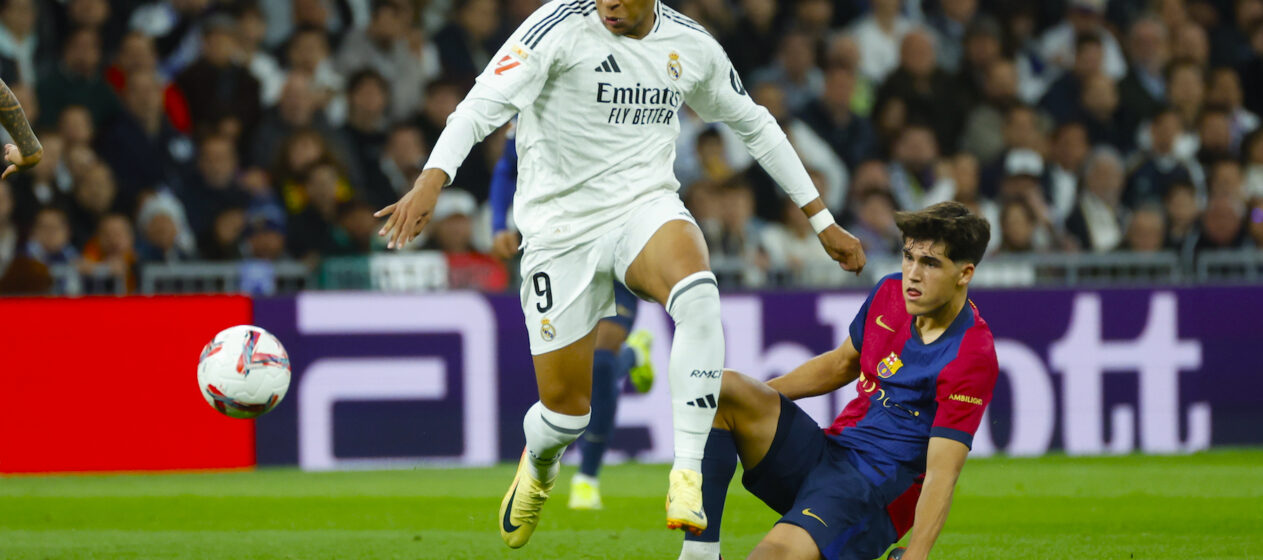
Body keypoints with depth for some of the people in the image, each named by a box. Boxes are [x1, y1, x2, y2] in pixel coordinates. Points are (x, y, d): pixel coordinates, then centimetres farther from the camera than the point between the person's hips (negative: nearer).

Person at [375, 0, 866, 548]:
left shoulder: (692, 46, 2)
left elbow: (754, 125, 18)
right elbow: (485, 102, -24)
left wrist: (822, 220, 21)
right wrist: (431, 179, -41)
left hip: (646, 207, 2)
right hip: (561, 227, -2)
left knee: (697, 293, -34)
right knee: (565, 410, 0)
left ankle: (688, 474, -29)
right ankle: (538, 463, 40)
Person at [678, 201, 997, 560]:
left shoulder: (972, 357, -18)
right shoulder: (890, 292, 5)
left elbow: (941, 473, -23)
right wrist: (755, 395, 17)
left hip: (878, 495, -9)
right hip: (824, 454, 9)